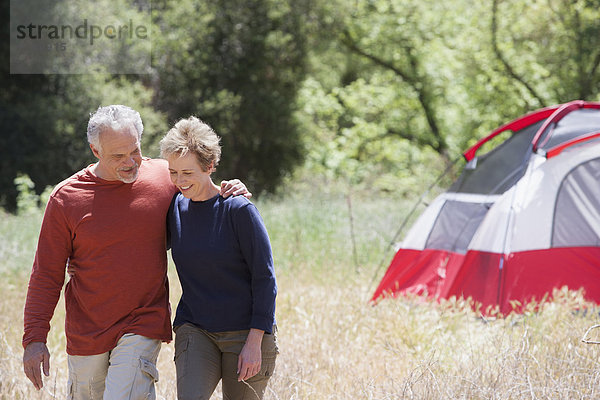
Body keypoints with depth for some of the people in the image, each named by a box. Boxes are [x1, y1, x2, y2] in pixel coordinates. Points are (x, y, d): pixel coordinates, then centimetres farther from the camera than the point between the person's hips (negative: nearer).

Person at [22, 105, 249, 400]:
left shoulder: (164, 176, -1)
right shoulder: (66, 198, -4)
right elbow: (47, 275, 1)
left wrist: (230, 193, -4)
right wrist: (35, 337, -5)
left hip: (144, 325, -1)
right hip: (86, 330, 1)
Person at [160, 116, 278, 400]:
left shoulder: (238, 210, -10)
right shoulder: (175, 208, 4)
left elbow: (264, 278, -9)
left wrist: (254, 342, -14)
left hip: (247, 333, -3)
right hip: (195, 330, 3)